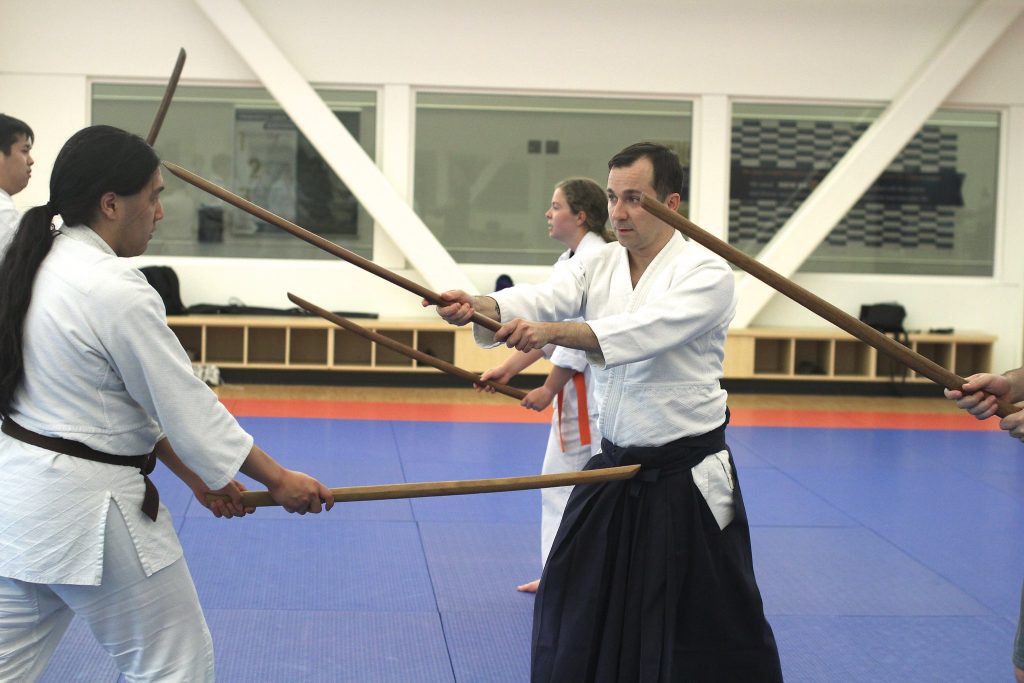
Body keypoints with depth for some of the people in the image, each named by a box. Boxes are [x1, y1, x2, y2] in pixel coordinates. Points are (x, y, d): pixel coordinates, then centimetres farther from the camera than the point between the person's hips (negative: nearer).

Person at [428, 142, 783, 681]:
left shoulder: (705, 273, -14)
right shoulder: (599, 266, 4)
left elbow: (645, 330, -32)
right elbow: (543, 298, -15)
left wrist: (551, 331, -45)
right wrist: (477, 306, -36)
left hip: (686, 484, -5)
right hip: (613, 472, 6)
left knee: (715, 632, 1)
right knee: (574, 610, 15)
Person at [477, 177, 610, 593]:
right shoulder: (570, 260, 13)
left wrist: (548, 390, -14)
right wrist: (508, 369, 11)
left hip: (600, 389, -11)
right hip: (577, 389, 11)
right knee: (559, 480, 16)